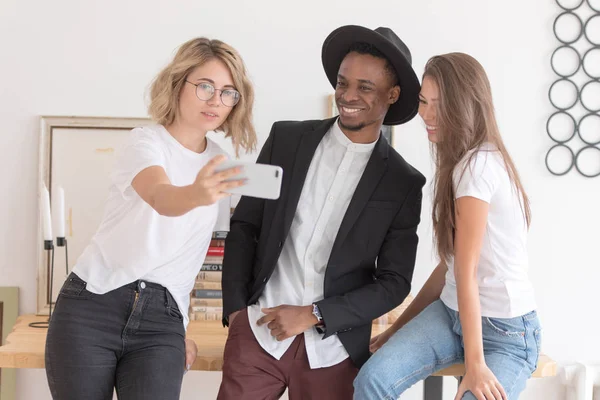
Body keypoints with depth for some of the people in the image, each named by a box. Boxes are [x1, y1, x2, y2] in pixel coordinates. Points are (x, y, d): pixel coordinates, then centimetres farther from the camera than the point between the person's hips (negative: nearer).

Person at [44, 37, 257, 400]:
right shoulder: (146, 141, -6)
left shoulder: (217, 163, 11)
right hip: (91, 309, -3)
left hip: (161, 323, 4)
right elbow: (162, 197, -29)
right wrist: (196, 195, -51)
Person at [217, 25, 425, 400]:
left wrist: (313, 315, -10)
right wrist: (235, 307, -1)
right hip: (259, 331, 1)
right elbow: (244, 226, 7)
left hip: (333, 350, -1)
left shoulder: (403, 183, -1)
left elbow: (394, 283, -2)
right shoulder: (286, 139, 3)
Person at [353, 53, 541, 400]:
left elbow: (466, 273, -21)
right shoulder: (461, 162, 11)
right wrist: (401, 327, 11)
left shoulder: (478, 165, -19)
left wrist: (475, 364, -18)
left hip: (507, 332, -7)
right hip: (452, 313, 7)